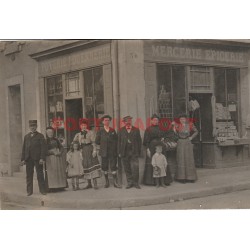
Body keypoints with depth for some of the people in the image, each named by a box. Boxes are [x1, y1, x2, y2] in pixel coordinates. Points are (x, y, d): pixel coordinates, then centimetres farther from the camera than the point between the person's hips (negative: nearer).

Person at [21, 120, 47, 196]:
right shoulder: (26, 136, 17)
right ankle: (29, 191, 10)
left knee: (40, 174, -1)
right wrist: (23, 159, 7)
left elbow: (43, 148, -4)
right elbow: (24, 148, 15)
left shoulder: (40, 136, 3)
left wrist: (42, 158, -13)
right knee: (29, 175, 4)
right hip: (28, 159, 4)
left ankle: (42, 190, 5)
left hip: (37, 158, -4)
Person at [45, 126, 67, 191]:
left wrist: (60, 152, -4)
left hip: (58, 157, 5)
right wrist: (53, 152, -16)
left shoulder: (56, 140, 15)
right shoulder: (45, 141, 2)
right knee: (52, 173, -11)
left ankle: (60, 186, 2)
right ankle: (52, 186, -14)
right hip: (50, 158, -5)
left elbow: (61, 147, 16)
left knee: (60, 171, 0)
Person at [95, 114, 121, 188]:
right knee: (105, 167, 4)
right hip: (104, 152, 0)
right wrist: (103, 144, 6)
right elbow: (97, 141, 3)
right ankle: (107, 182, 14)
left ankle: (115, 182, -3)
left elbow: (116, 140, 11)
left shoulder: (113, 130, 10)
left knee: (113, 166, -3)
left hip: (112, 152, 0)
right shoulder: (100, 131, 4)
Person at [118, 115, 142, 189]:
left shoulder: (136, 130, 7)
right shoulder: (121, 131, 9)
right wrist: (119, 152, 1)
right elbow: (119, 142, 7)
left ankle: (136, 183, 6)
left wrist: (139, 152, 1)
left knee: (135, 168, -6)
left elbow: (139, 141, 7)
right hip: (124, 153, 1)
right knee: (127, 169, 4)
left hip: (134, 153, -1)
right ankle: (130, 183, 15)